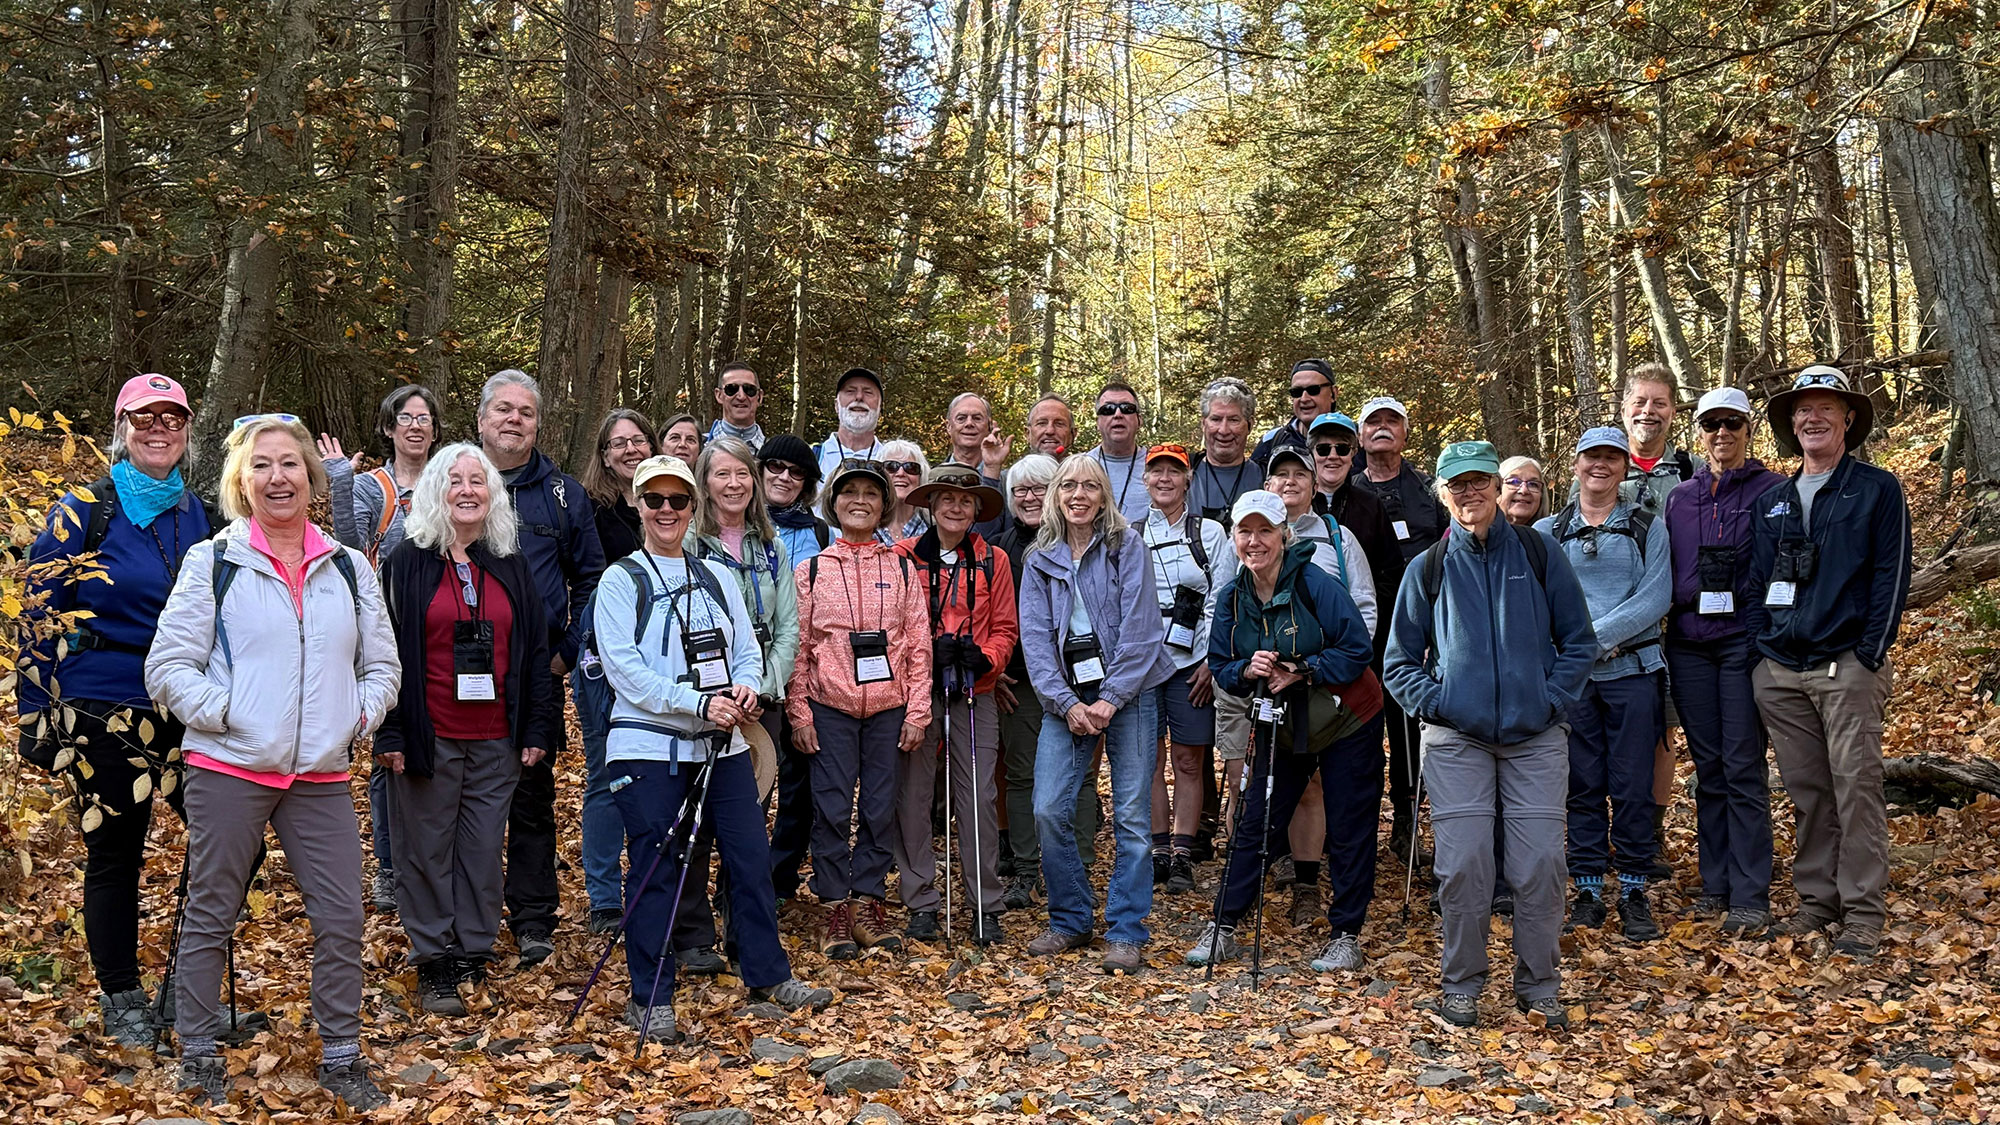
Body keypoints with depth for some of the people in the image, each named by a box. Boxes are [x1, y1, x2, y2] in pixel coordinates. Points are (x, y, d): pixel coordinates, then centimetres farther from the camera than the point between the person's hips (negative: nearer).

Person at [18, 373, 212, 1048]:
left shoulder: (204, 517, 8)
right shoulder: (83, 514, -4)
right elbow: (39, 619, -4)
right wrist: (37, 719, -6)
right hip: (105, 713, -3)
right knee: (114, 852, 7)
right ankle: (121, 997, 24)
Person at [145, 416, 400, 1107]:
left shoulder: (350, 568, 11)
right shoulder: (212, 562, 1)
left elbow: (382, 666, 16)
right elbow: (168, 666, -2)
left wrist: (359, 715, -1)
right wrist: (224, 715, -12)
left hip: (321, 775, 3)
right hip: (229, 768, -3)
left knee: (341, 918, 2)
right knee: (211, 914, 7)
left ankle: (341, 1055, 17)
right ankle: (199, 1055, 24)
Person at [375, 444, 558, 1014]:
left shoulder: (512, 567, 11)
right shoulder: (406, 564, 1)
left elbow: (536, 650, 11)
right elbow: (385, 652, -3)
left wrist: (539, 727, 5)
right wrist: (389, 733, -9)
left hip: (496, 741, 3)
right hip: (428, 738, -3)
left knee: (484, 850, 6)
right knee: (428, 851, 3)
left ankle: (474, 955, 17)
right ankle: (434, 967, 12)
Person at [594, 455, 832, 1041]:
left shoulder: (717, 578, 13)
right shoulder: (620, 582, -2)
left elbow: (748, 650, 11)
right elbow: (626, 671, -12)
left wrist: (744, 687, -12)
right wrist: (699, 703, -20)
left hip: (722, 746, 5)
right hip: (649, 747, -4)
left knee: (751, 856, 7)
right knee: (654, 870, 1)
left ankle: (768, 974, 23)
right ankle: (650, 997, 13)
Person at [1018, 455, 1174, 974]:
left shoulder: (1127, 547, 0)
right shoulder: (1040, 559, 10)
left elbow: (1138, 628, -7)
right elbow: (1035, 637, 2)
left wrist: (1109, 700, -13)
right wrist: (1067, 703, -10)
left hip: (1127, 691, -3)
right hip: (1066, 696, 3)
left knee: (1132, 815, -2)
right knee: (1049, 810, -5)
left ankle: (1125, 930, 8)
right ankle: (1070, 921, 12)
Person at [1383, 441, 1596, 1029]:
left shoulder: (1539, 553, 5)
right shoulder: (1427, 569, 6)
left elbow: (1579, 640, 8)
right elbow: (1399, 662, 11)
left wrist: (1552, 698, -5)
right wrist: (1437, 703, -5)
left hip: (1535, 736, 0)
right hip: (1455, 738, 0)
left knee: (1540, 863, -3)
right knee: (1463, 864, -3)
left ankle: (1538, 984, 14)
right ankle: (1461, 984, 12)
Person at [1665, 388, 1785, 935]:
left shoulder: (1774, 491, 1)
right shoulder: (1679, 499, 13)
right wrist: (1667, 632, 9)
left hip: (1745, 640, -4)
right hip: (1690, 643, 4)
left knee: (1744, 768, -6)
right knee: (1708, 767, 8)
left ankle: (1750, 897, 0)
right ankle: (1716, 885, 16)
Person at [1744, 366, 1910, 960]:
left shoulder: (1878, 489, 3)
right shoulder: (1770, 503, 17)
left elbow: (1891, 575, -3)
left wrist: (1871, 654, -10)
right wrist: (1759, 648, 6)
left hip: (1847, 666, -4)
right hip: (1779, 672, 5)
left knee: (1856, 787, -6)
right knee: (1807, 790, 9)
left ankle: (1863, 912, 0)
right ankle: (1817, 900, 17)